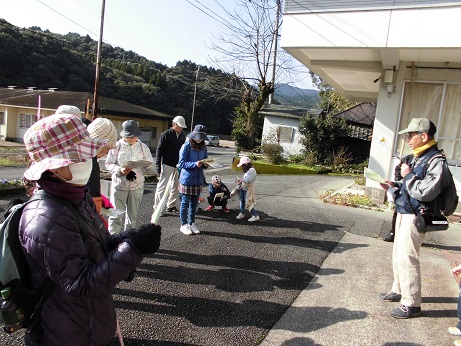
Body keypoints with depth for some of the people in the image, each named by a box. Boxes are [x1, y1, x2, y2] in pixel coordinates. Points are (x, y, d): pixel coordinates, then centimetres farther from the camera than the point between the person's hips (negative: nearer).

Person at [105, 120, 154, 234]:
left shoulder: (142, 147, 3)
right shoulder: (117, 146, -3)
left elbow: (150, 162, 9)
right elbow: (108, 164, -2)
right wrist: (120, 170, -20)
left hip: (137, 184, 3)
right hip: (119, 184, -2)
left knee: (132, 214, 14)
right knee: (116, 213, -4)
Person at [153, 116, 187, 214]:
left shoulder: (182, 135, 10)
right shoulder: (166, 134, -7)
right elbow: (159, 150, -7)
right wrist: (158, 165, -11)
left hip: (178, 165, 6)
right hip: (167, 165, -6)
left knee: (176, 186, 10)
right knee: (162, 185, -3)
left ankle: (171, 205, 22)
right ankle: (157, 207, 5)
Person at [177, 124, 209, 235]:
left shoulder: (203, 147, 6)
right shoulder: (186, 146, -10)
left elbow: (205, 161, 14)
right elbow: (181, 163, -12)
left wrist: (205, 164, -9)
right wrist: (195, 164, -24)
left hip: (198, 180, 5)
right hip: (187, 179, -5)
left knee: (194, 203, 13)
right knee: (185, 203, 5)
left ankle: (191, 223, 26)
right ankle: (184, 225, 17)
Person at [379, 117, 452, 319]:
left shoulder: (436, 161, -17)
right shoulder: (418, 158, 12)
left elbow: (426, 192, -26)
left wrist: (408, 175, -16)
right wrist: (395, 185, 6)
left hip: (414, 217, -10)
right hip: (403, 213, 10)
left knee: (406, 258, -5)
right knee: (398, 255, 19)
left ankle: (411, 304, 8)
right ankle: (398, 291, 36)